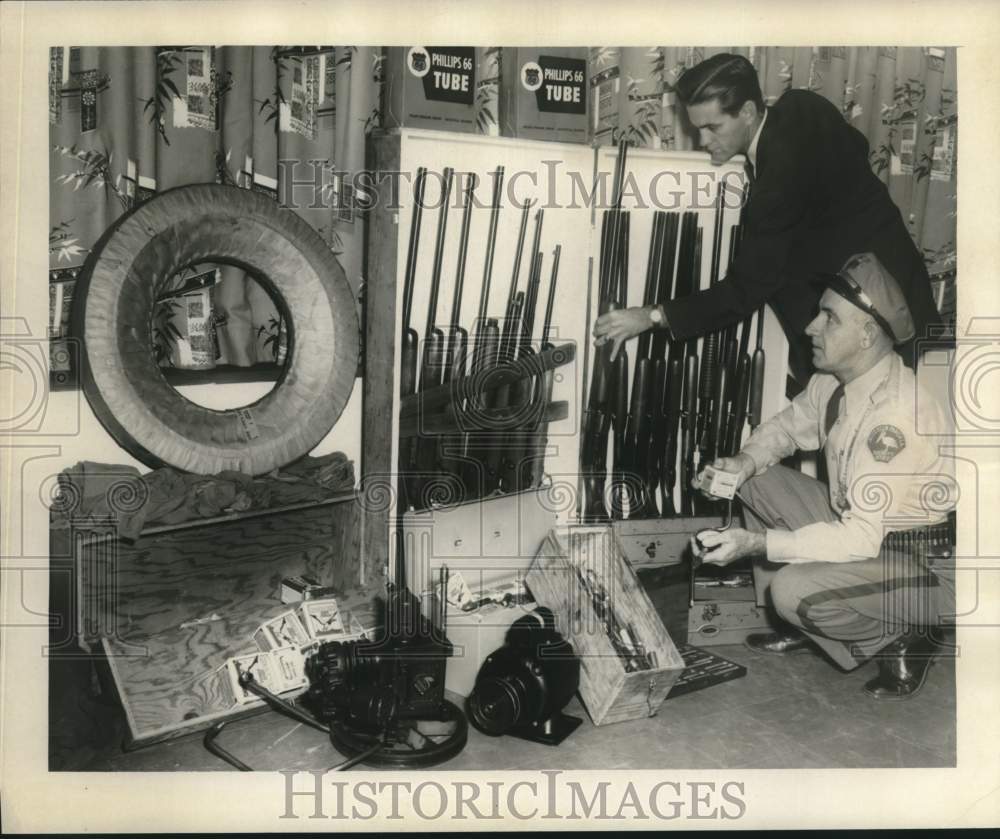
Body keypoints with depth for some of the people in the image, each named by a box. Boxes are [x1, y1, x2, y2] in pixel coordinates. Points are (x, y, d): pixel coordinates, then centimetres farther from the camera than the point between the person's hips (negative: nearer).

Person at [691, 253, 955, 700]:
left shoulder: (896, 414, -32)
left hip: (928, 568, -8)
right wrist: (745, 463, -9)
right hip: (859, 524, 8)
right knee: (758, 483, -1)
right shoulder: (834, 380, -7)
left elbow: (862, 537, -33)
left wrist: (756, 542, -35)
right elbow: (787, 425, 12)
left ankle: (903, 638, 2)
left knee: (793, 589, -28)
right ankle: (798, 622, 12)